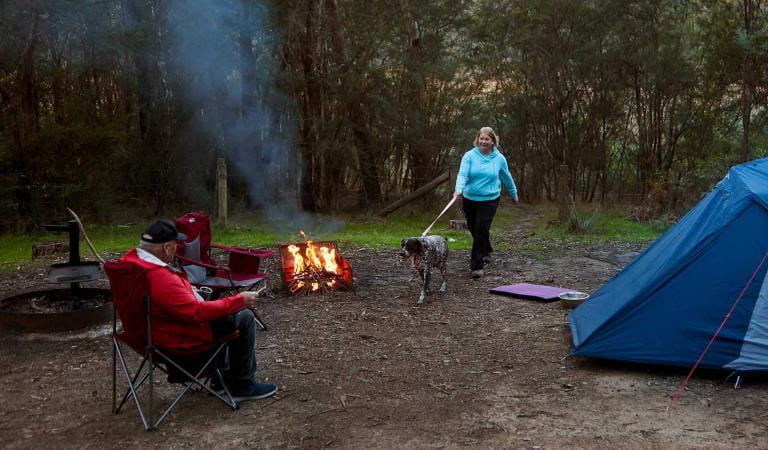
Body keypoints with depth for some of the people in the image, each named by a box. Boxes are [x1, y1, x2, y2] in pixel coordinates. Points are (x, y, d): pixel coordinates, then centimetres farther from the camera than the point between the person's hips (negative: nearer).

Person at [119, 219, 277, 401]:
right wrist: (239, 300, -21)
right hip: (177, 338, -10)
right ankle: (241, 385, 8)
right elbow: (198, 312, -31)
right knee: (244, 318, -5)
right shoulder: (161, 278, -34)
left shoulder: (131, 259, -3)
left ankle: (222, 375, 33)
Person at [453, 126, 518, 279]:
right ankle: (486, 252, 43)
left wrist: (514, 194, 23)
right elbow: (462, 174, -18)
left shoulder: (499, 158, -1)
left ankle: (477, 266, -4)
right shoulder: (469, 155, -6)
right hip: (469, 199, 2)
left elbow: (507, 178, 13)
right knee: (473, 229, 15)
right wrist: (458, 189, -36)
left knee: (481, 230, -11)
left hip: (489, 200, -2)